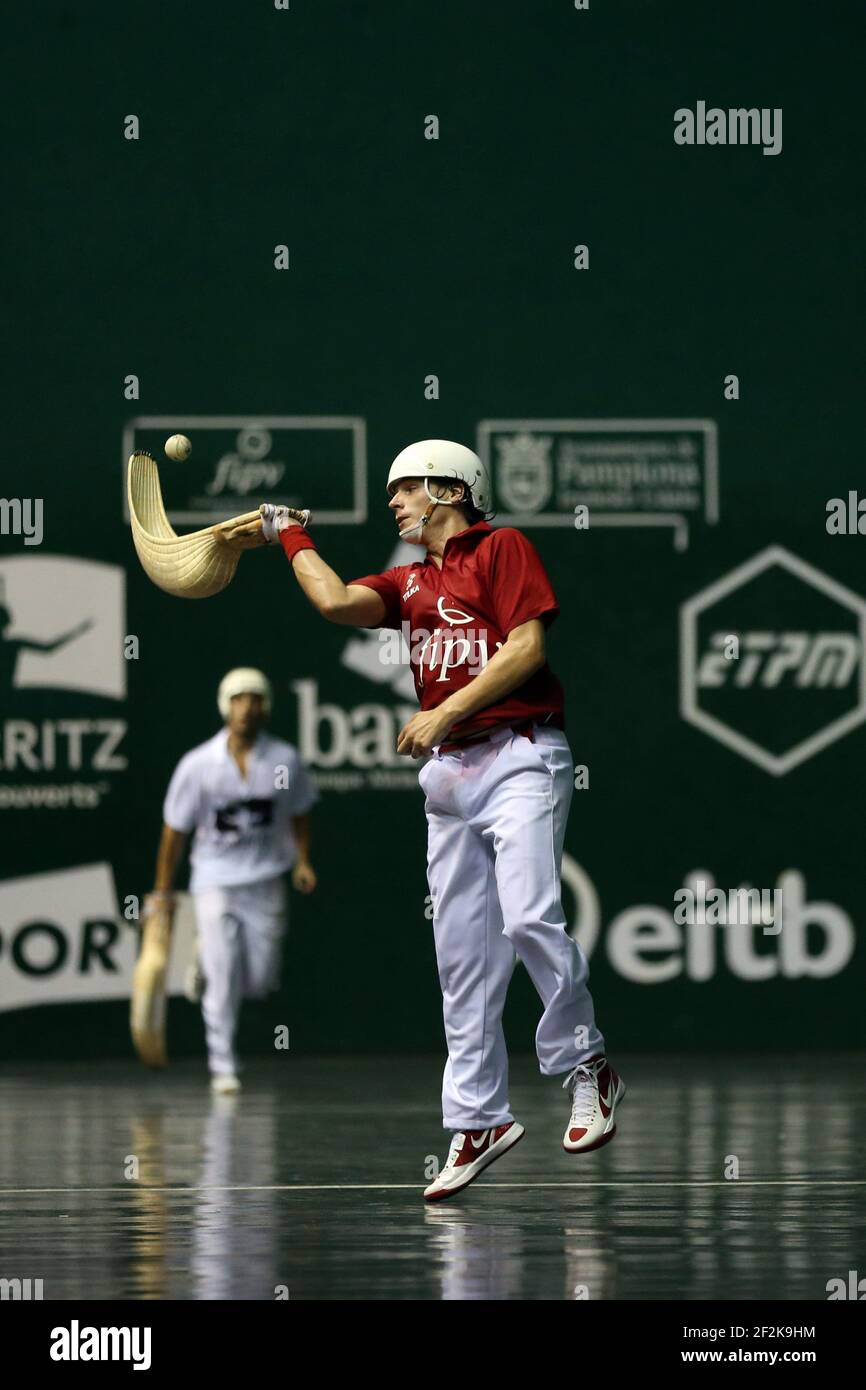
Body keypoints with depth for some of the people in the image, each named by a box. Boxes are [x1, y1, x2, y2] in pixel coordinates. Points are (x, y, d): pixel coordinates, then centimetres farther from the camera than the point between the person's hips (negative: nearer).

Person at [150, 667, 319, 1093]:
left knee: (260, 983, -1)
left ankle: (208, 958, 31)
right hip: (215, 880, -2)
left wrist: (302, 860, 1)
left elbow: (300, 813, 14)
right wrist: (162, 891, 2)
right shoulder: (198, 765, -9)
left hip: (265, 880, 2)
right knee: (223, 981, -9)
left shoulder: (284, 760, -4)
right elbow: (175, 830, -1)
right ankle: (222, 1065, 3)